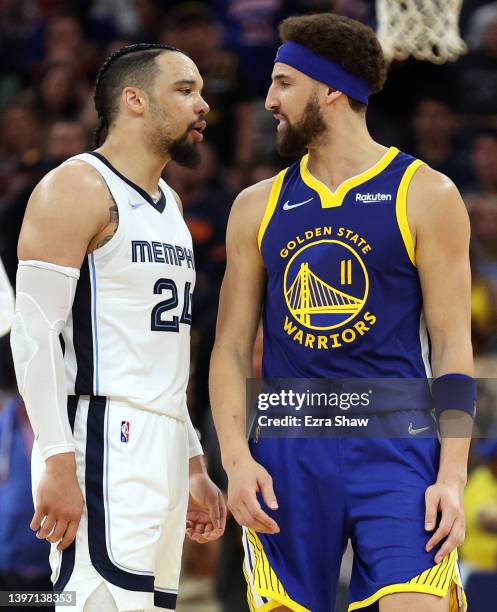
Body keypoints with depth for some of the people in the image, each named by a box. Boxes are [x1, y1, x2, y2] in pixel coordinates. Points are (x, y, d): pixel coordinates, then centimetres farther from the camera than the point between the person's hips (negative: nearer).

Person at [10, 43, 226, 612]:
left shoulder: (167, 205, 23)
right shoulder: (76, 189, -6)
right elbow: (34, 334, -14)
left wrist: (193, 467, 23)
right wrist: (59, 464, -21)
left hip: (160, 451, 9)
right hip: (103, 441, -9)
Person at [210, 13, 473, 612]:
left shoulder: (426, 196, 3)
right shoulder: (257, 207, 13)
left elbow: (452, 347, 0)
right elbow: (231, 348, 12)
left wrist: (452, 475, -9)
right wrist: (236, 460, -3)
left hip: (396, 447, -3)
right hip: (287, 451, 3)